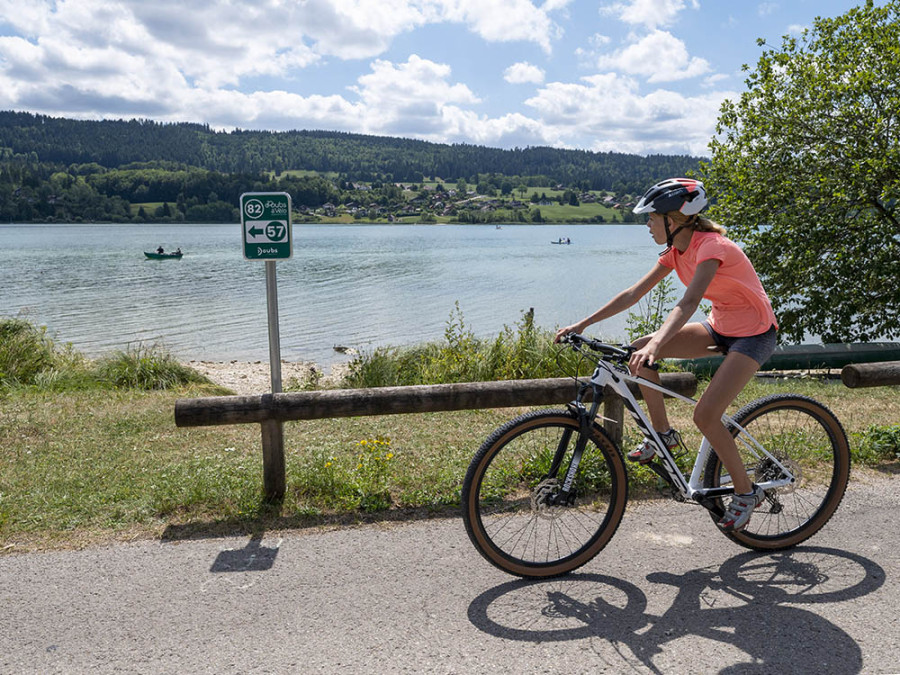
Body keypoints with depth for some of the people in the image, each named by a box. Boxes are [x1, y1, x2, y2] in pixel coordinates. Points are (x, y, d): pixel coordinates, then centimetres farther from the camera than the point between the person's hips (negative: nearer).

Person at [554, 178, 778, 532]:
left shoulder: (711, 247, -25)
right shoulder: (676, 250, 0)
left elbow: (688, 303, -40)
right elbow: (633, 294, -1)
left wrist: (656, 345, -55)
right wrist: (582, 324, -6)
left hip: (754, 334, -8)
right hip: (720, 326, 8)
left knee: (705, 415, -20)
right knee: (639, 348, -11)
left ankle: (746, 492, 3)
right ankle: (662, 433, 5)